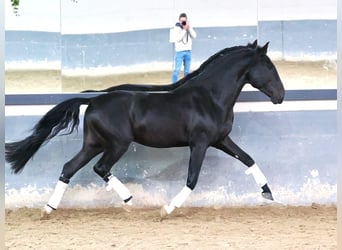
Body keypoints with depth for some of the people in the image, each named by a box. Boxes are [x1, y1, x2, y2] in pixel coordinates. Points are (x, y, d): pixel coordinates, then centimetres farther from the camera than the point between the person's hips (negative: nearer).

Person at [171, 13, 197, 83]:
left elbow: (194, 36, -2)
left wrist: (189, 28, -11)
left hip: (188, 51, 4)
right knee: (176, 70, -10)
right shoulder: (176, 28, -2)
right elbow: (178, 39, -14)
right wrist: (184, 29, -16)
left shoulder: (189, 28, 10)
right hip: (179, 51, -4)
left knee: (187, 71, 7)